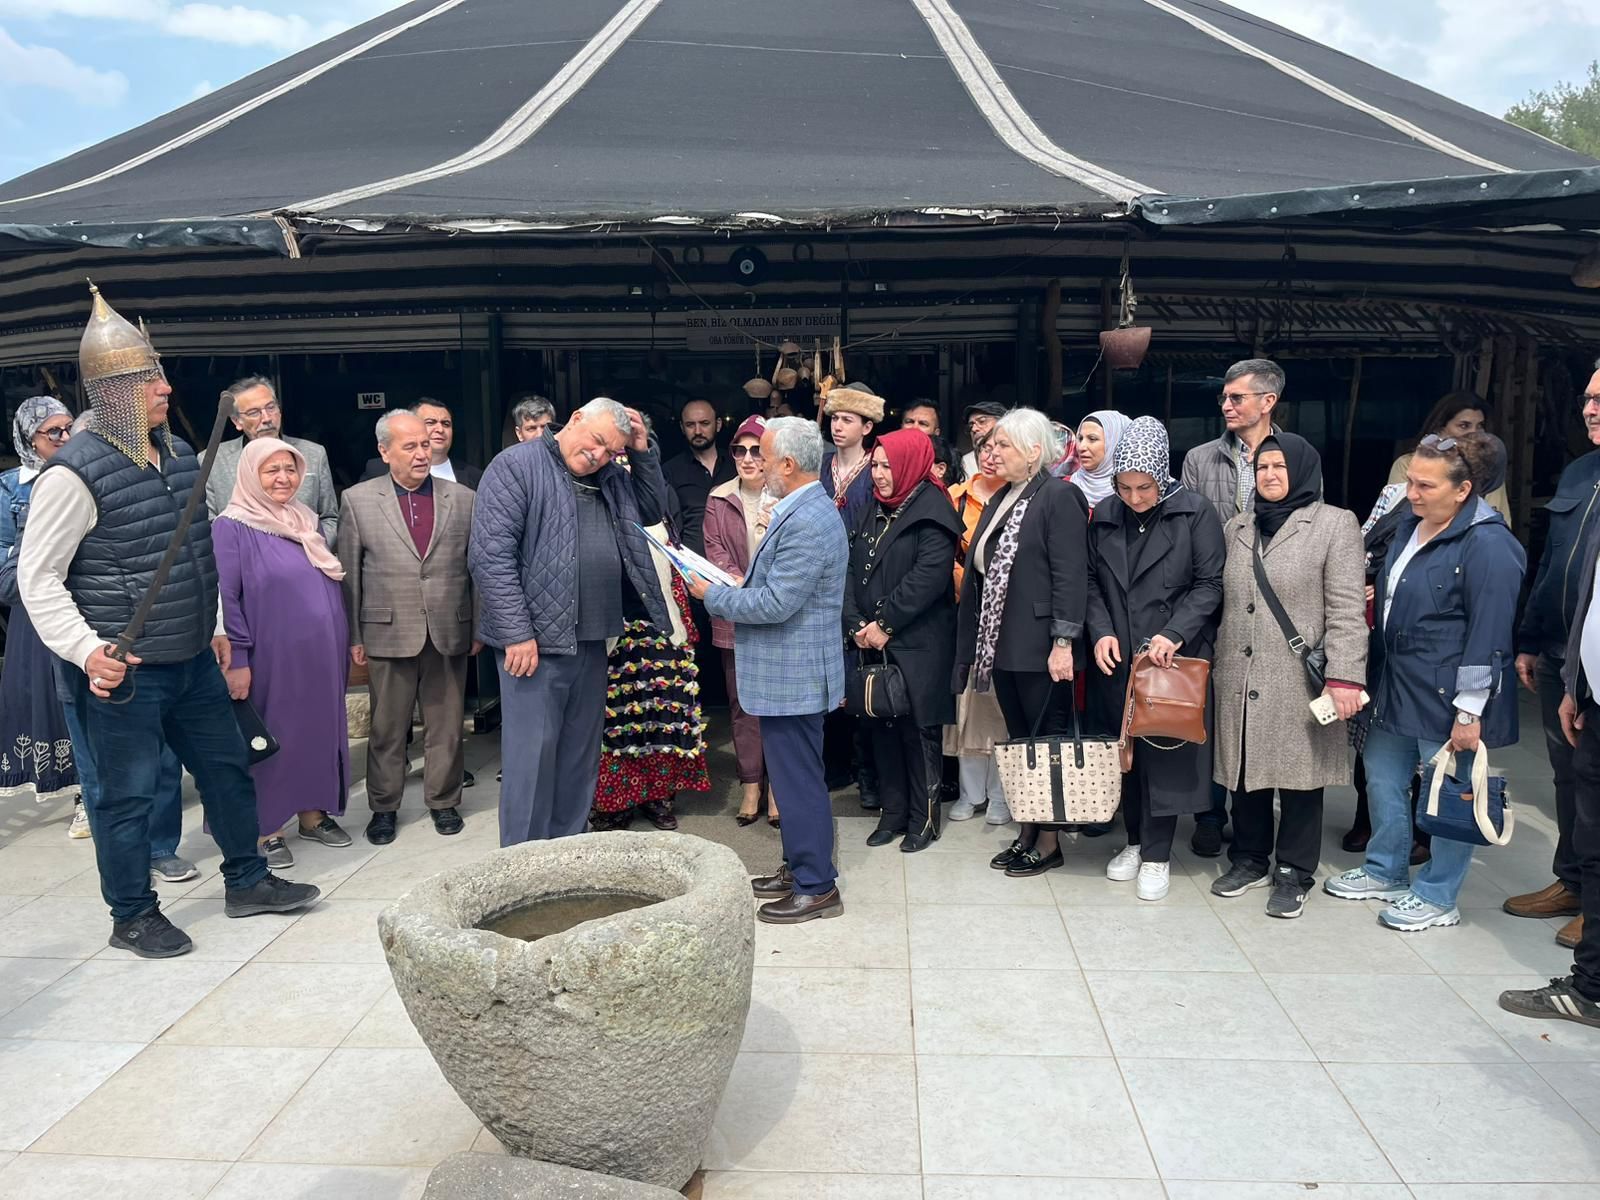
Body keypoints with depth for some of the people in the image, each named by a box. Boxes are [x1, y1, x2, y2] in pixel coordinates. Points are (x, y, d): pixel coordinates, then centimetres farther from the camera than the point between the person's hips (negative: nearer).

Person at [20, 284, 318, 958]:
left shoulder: (179, 454, 8)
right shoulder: (76, 472, -14)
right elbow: (38, 577, -13)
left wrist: (213, 626, 21)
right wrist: (86, 651, -23)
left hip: (192, 659, 7)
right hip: (123, 671, -7)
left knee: (227, 769, 15)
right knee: (128, 794, 5)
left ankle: (246, 881, 33)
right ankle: (132, 916, 23)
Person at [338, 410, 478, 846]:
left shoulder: (463, 498, 5)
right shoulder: (358, 500, 2)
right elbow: (349, 575, 3)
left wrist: (480, 626, 3)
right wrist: (353, 636, 0)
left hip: (450, 633, 1)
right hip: (388, 634, -1)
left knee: (446, 725, 9)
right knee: (386, 728, 8)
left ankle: (443, 801, 25)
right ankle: (383, 807, 23)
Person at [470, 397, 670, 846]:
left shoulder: (609, 477, 14)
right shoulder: (516, 465, -7)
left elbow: (654, 510, 22)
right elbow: (491, 554, -14)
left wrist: (644, 452, 8)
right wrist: (517, 633, -18)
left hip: (592, 640, 7)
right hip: (535, 640, -7)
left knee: (581, 754, 13)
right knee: (533, 752, -3)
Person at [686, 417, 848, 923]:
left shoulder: (806, 523, -23)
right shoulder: (808, 510, 12)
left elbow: (777, 603, -24)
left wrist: (714, 595, -13)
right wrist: (738, 594, 12)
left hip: (792, 674, -11)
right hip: (789, 671, 11)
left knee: (798, 778, -1)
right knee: (795, 775, 19)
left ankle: (816, 887, 10)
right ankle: (801, 867, 32)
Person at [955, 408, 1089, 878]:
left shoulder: (1058, 497, -10)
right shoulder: (1001, 501, 15)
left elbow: (1070, 574, -16)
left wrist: (1063, 643, -21)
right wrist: (976, 645, 15)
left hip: (1040, 648, -8)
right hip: (1002, 646, 8)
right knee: (1020, 742, 14)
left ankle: (1049, 840, 13)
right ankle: (1027, 833, 23)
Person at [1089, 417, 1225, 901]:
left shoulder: (1195, 512, -6)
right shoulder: (1104, 515, 6)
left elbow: (1210, 585, -6)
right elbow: (1092, 582, 10)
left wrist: (1174, 633, -18)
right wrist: (1101, 631, -5)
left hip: (1174, 657, -3)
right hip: (1117, 657, 4)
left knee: (1164, 751, 0)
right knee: (1126, 749, 10)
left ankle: (1157, 854, 14)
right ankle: (1135, 840, 26)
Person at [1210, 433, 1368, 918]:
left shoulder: (1335, 524, -2)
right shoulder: (1236, 528, 13)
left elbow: (1347, 610, -8)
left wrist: (1344, 677, -16)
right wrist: (1214, 664, 11)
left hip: (1299, 679, -4)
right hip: (1240, 678, 4)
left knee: (1299, 775, 5)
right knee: (1245, 771, 11)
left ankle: (1292, 873, 19)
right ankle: (1250, 860, 28)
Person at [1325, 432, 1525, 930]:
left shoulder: (1488, 545, -18)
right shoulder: (1410, 526, 8)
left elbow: (1488, 635, -19)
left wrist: (1470, 712, -19)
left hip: (1446, 697, -9)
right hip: (1395, 685, 9)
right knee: (1382, 779, 17)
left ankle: (1437, 897, 21)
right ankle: (1385, 872, 36)